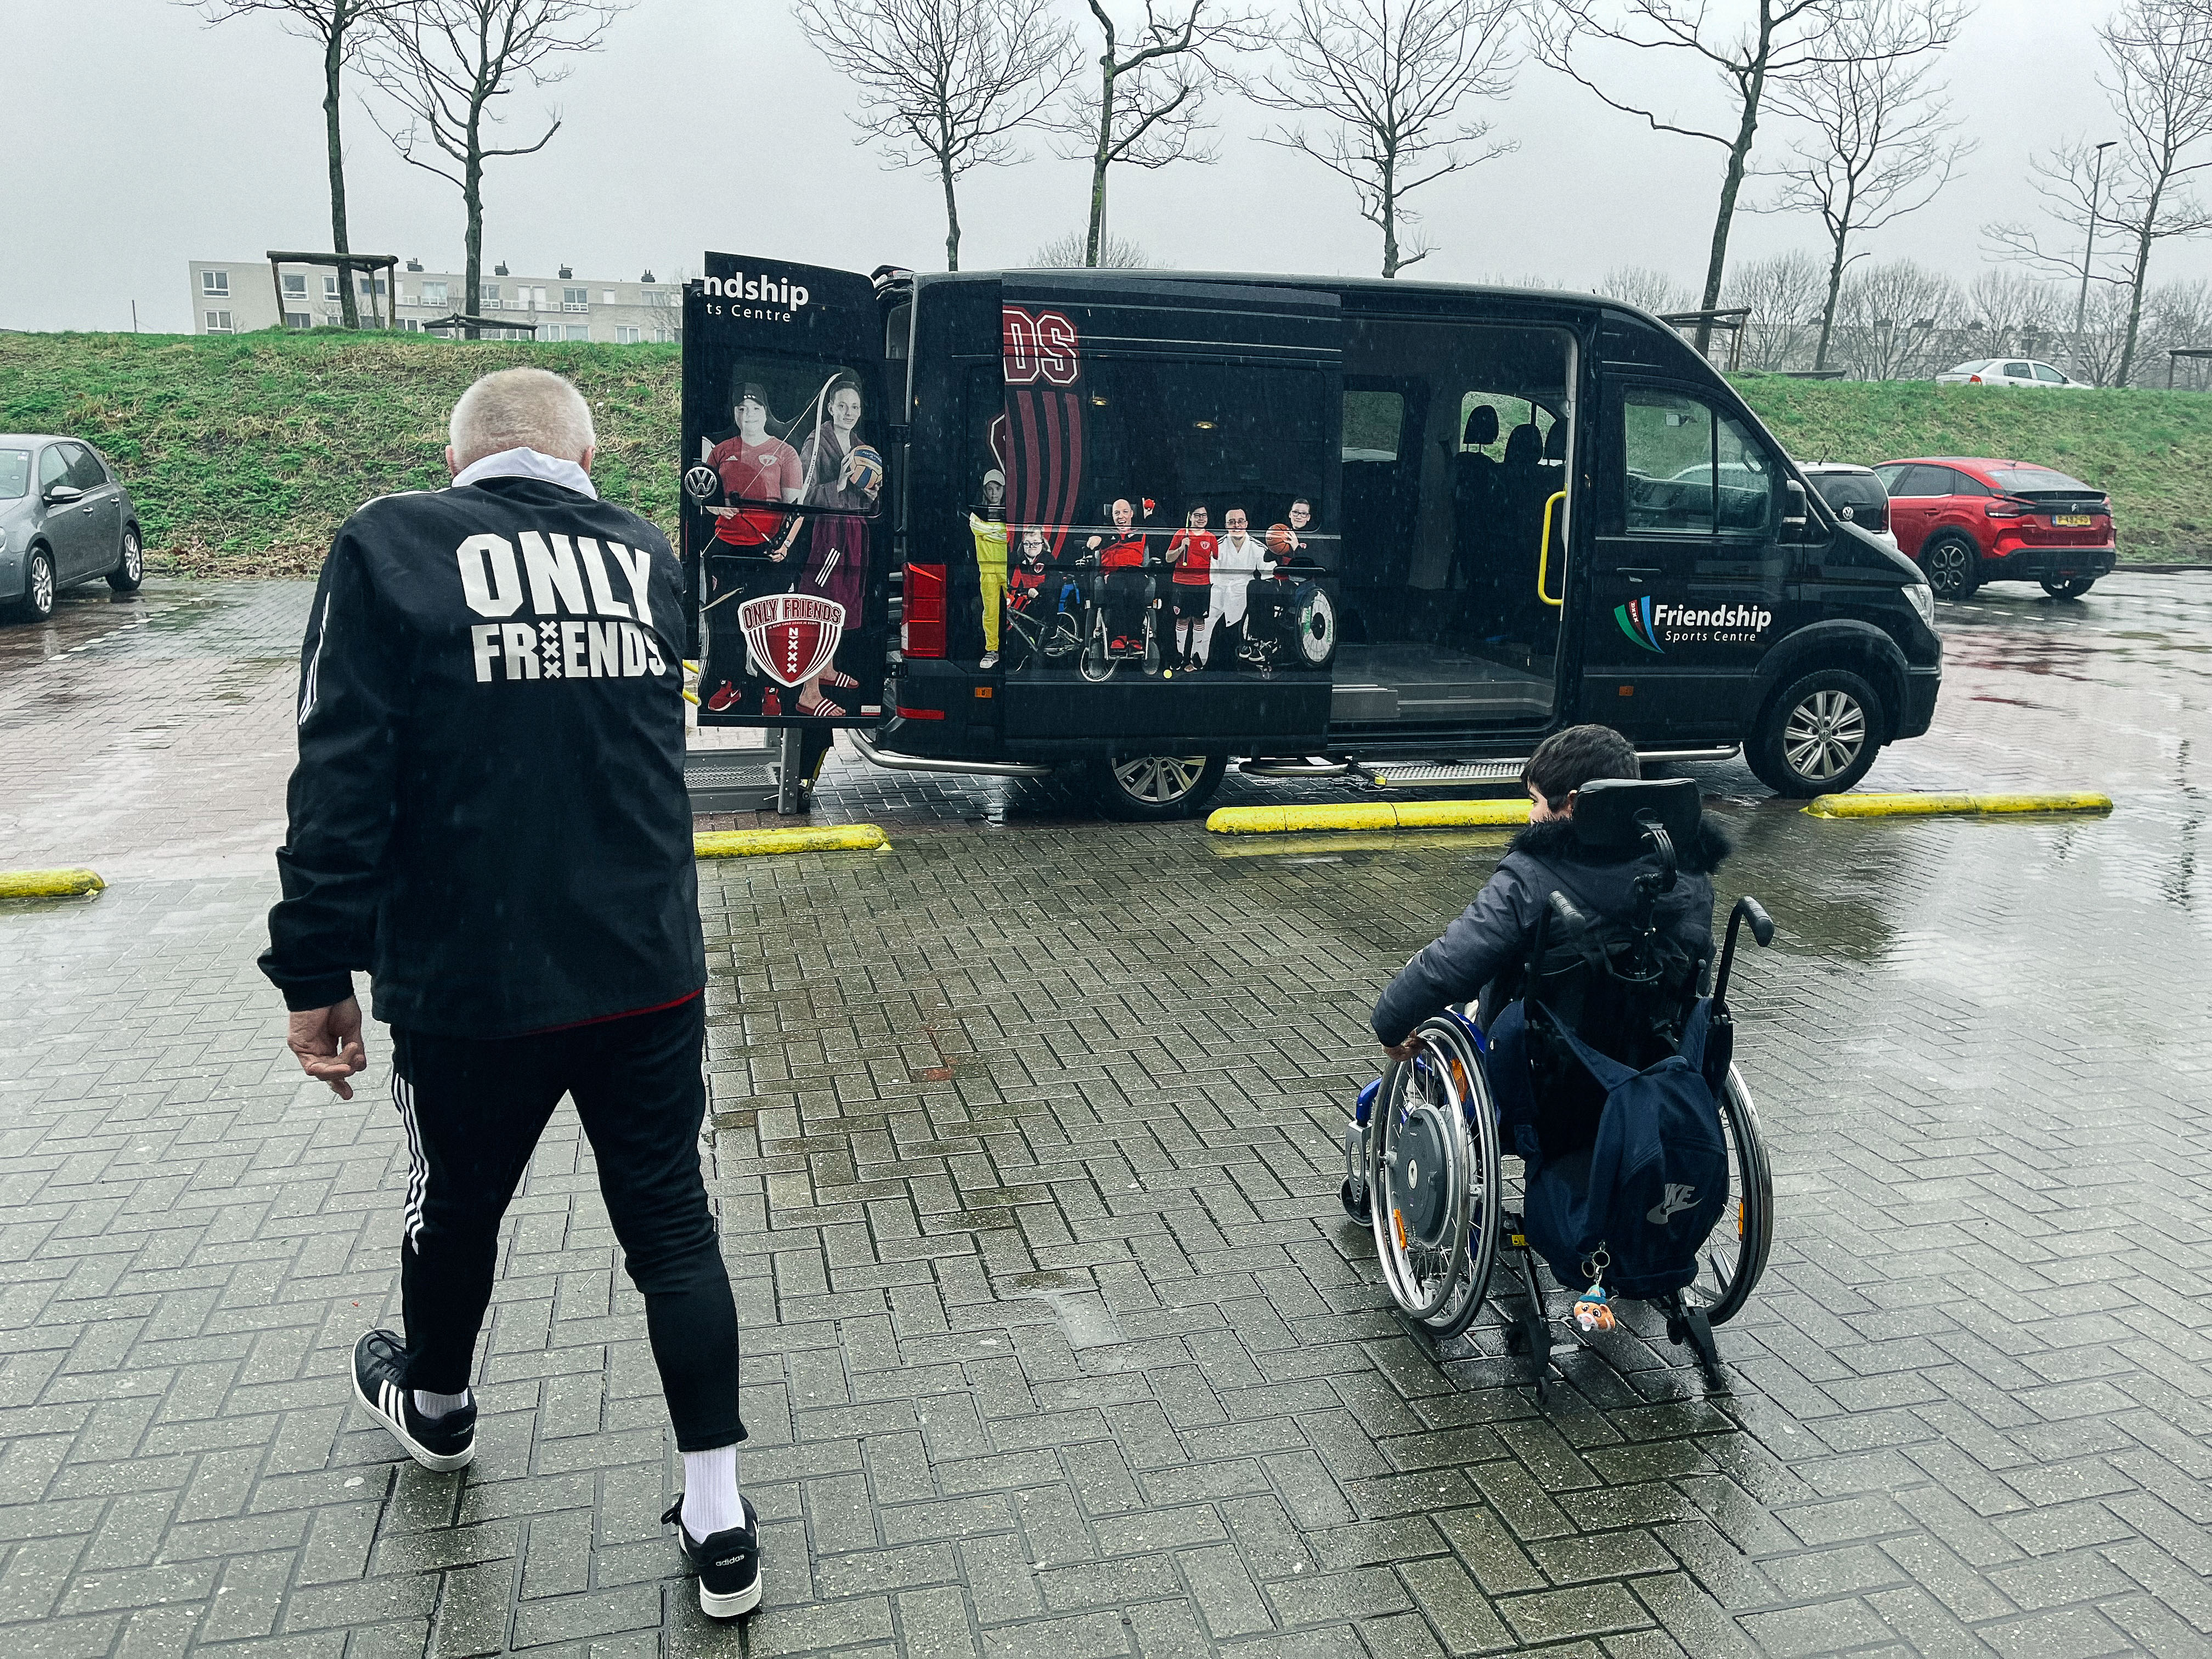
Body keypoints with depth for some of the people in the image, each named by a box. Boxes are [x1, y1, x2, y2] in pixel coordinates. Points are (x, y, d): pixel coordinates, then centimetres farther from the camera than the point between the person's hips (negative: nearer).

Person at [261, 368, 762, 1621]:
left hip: (469, 987, -2)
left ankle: (434, 1403, 50)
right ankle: (719, 1518, 16)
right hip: (652, 974, 2)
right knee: (673, 1224, 11)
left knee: (457, 1207, 22)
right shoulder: (647, 556, 4)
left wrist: (317, 969, -7)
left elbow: (344, 780, -13)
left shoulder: (388, 550, -8)